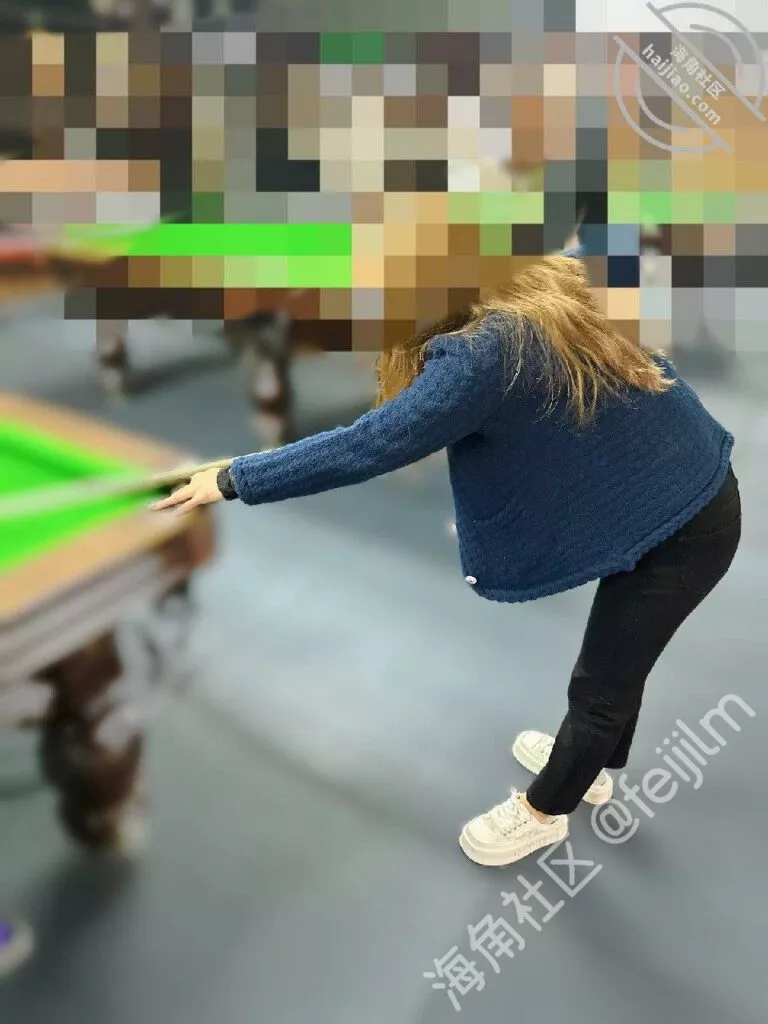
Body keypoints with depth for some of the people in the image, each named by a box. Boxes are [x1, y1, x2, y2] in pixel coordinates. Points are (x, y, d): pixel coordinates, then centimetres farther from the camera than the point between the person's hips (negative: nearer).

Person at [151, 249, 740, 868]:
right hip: (683, 494, 9)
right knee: (616, 657, 28)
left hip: (683, 526, -9)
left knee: (601, 683, 10)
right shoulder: (533, 292, -3)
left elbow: (369, 445, -32)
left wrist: (233, 480, -24)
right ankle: (593, 762, 52)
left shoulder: (483, 355, -30)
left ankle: (544, 812, 34)